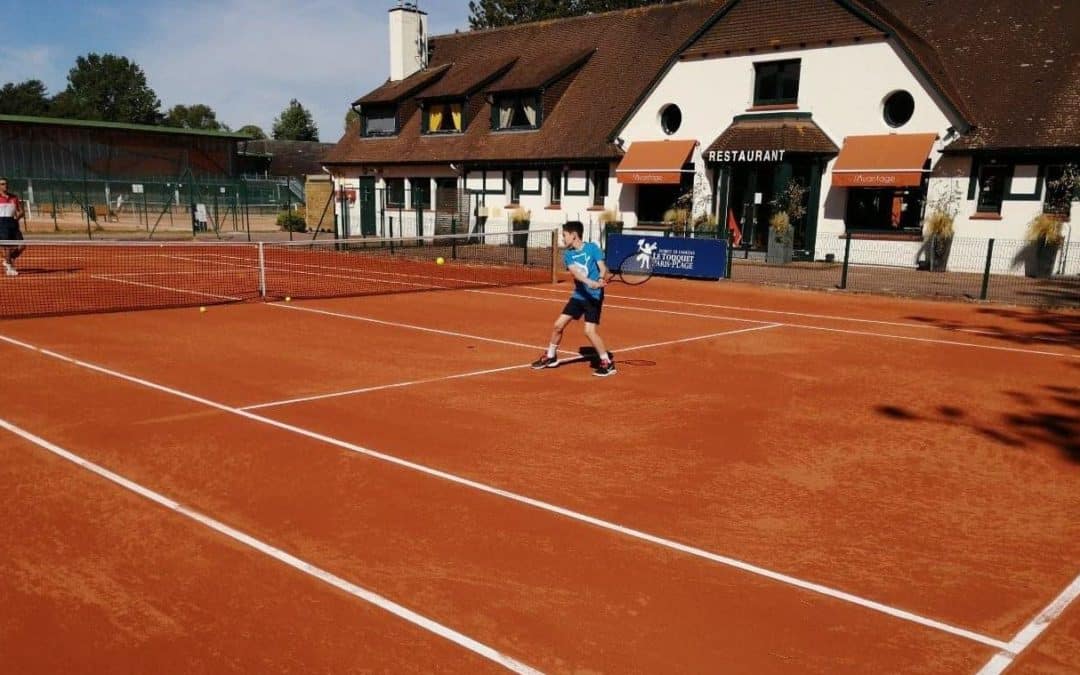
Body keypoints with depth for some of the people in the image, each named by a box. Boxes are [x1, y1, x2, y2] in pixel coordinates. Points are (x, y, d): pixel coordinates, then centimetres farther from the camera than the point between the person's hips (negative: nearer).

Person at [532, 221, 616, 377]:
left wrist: (601, 280, -38)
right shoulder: (568, 254, 0)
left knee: (589, 331, -15)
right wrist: (590, 282, -36)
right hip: (578, 295, 5)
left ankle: (607, 363, -1)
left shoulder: (592, 248, -9)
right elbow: (575, 272, -17)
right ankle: (550, 357, 28)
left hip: (594, 296, -5)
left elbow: (603, 268, -15)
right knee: (558, 325, 7)